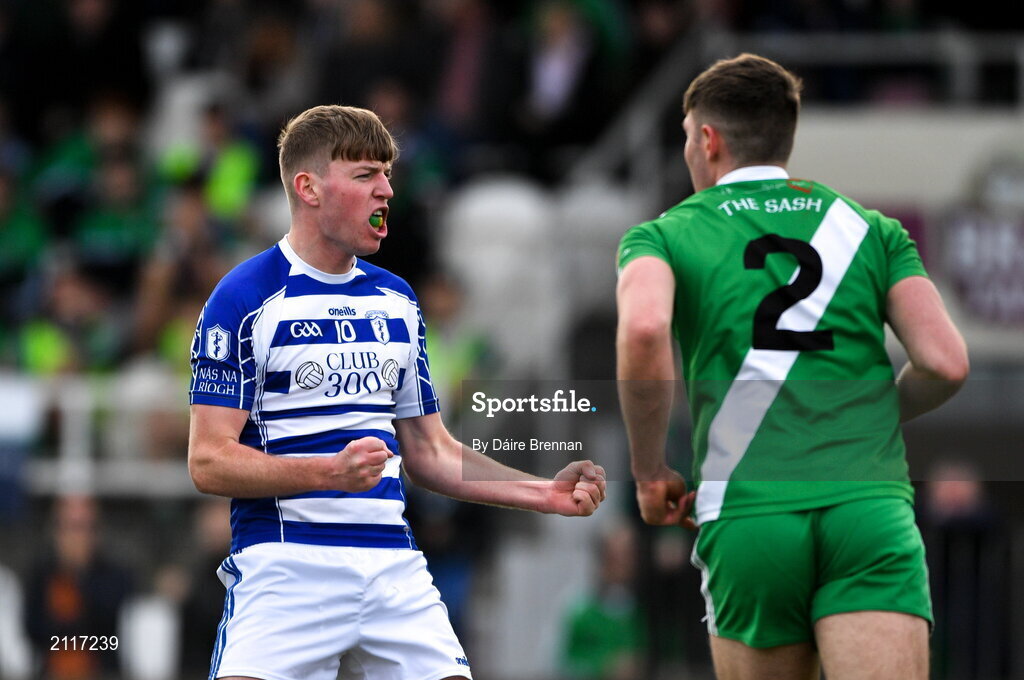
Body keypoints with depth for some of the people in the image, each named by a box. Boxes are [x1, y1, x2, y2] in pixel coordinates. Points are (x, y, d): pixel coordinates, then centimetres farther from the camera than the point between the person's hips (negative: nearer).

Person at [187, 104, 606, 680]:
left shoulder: (396, 301, 17)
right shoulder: (244, 298, -3)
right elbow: (209, 462, -8)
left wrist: (547, 494, 11)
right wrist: (333, 471, -21)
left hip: (394, 565, 6)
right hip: (283, 563, -5)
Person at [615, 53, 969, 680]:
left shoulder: (664, 235, 11)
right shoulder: (872, 229, 18)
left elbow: (643, 330, -12)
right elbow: (945, 363, 7)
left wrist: (650, 471, 1)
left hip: (746, 519, 0)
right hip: (872, 506, 0)